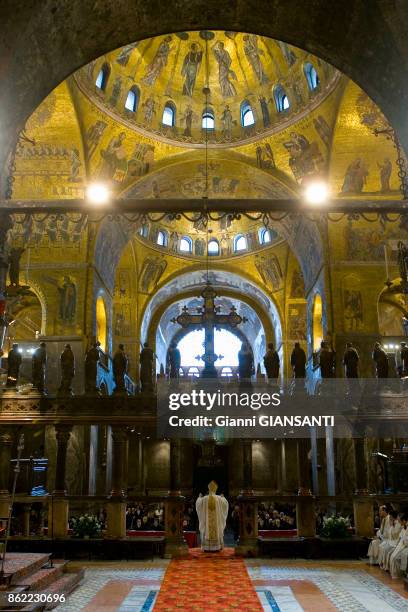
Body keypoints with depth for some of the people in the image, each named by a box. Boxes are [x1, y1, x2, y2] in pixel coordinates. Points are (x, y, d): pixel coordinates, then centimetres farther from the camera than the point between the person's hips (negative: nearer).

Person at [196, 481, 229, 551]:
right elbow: (225, 504, 5)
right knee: (217, 531, 8)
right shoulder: (219, 498, -7)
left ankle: (207, 548, 4)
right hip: (217, 521, 0)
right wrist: (223, 498, 22)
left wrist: (199, 497, 24)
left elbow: (198, 504, 6)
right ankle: (217, 547, 8)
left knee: (207, 532, 5)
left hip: (206, 521, 0)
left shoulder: (204, 499, -7)